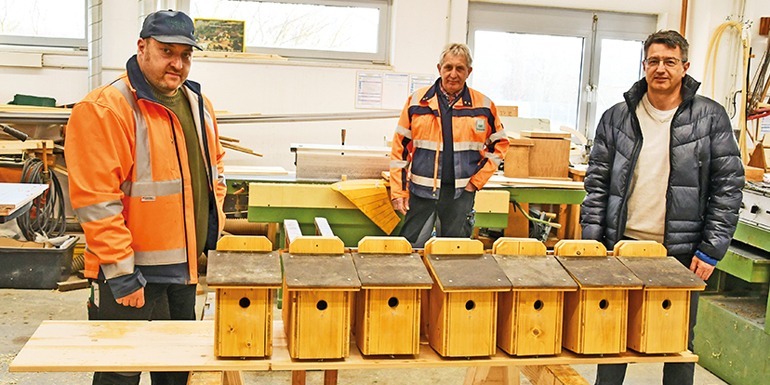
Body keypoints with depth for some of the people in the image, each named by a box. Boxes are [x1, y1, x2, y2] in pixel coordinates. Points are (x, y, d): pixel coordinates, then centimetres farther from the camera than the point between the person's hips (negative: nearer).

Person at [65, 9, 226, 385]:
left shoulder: (198, 104, 8)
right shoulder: (105, 108, -17)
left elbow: (213, 166, 22)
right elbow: (95, 199, -21)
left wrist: (214, 226, 12)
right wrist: (120, 271, -21)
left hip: (188, 263, 7)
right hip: (133, 267, -7)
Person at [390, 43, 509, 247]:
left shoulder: (484, 106, 2)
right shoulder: (417, 102, 2)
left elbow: (499, 144, 12)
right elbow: (400, 147, 4)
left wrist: (476, 180, 2)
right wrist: (399, 192, -1)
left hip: (460, 193, 0)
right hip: (421, 190, 0)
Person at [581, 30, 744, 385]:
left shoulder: (711, 117, -1)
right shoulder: (616, 117, 4)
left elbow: (728, 187, -1)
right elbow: (597, 182, 6)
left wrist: (711, 249, -7)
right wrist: (592, 240, -2)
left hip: (681, 252, -1)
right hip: (623, 246, 2)